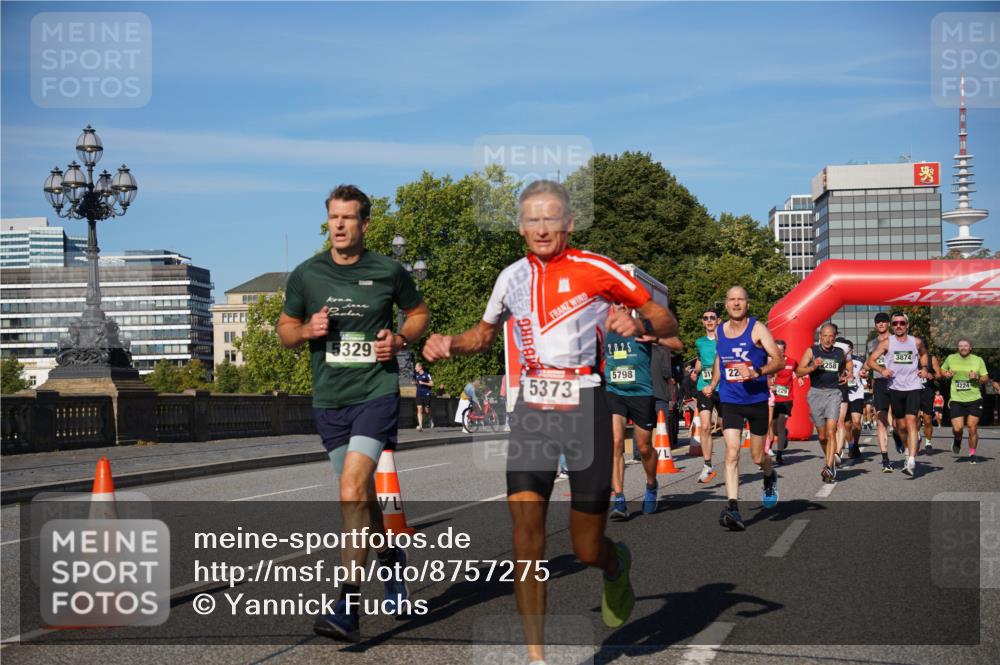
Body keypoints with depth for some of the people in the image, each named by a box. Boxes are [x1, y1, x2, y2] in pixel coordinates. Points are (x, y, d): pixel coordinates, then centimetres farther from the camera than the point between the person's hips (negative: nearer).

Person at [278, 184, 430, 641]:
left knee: (352, 491, -19)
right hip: (328, 399, 4)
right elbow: (285, 329, 14)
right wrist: (308, 330, -8)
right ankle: (391, 559, 44)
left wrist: (400, 339, -4)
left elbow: (418, 313, 16)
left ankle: (348, 609, -19)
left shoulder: (388, 272, 0)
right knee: (361, 494, 15)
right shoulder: (305, 276, 4)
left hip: (377, 392, -4)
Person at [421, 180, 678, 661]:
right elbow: (485, 333, 24)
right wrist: (449, 345, 4)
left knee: (588, 551, 5)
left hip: (584, 410, -3)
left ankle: (618, 566, 42)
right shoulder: (512, 277, 7)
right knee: (526, 540, -9)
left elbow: (666, 321, -2)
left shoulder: (595, 269, -6)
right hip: (531, 411, 3)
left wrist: (639, 324, -24)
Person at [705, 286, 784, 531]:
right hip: (730, 401, 2)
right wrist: (712, 385, 22)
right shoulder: (720, 331, 7)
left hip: (757, 399, -2)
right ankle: (732, 508, -20)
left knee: (758, 457, 10)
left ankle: (770, 477, 46)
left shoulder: (757, 329, -7)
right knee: (732, 453, -14)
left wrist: (757, 372, -28)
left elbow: (779, 360, -13)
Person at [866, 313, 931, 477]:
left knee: (911, 422, -16)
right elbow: (871, 360, -1)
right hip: (895, 388, 1)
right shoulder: (887, 343, 1)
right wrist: (882, 370, -19)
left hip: (913, 388, -1)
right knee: (900, 425, 11)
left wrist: (924, 368, 7)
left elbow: (923, 354, 25)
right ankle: (912, 443, 44)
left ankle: (911, 461, -22)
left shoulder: (916, 342, 5)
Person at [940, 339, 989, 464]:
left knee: (972, 428, -2)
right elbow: (941, 370, 21)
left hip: (974, 399, 0)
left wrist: (977, 378, -15)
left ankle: (972, 453, 17)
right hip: (956, 400, 0)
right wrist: (946, 374, -1)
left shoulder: (978, 360, 2)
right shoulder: (951, 358, 4)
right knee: (957, 428, -10)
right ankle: (958, 440, 27)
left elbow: (986, 378, 5)